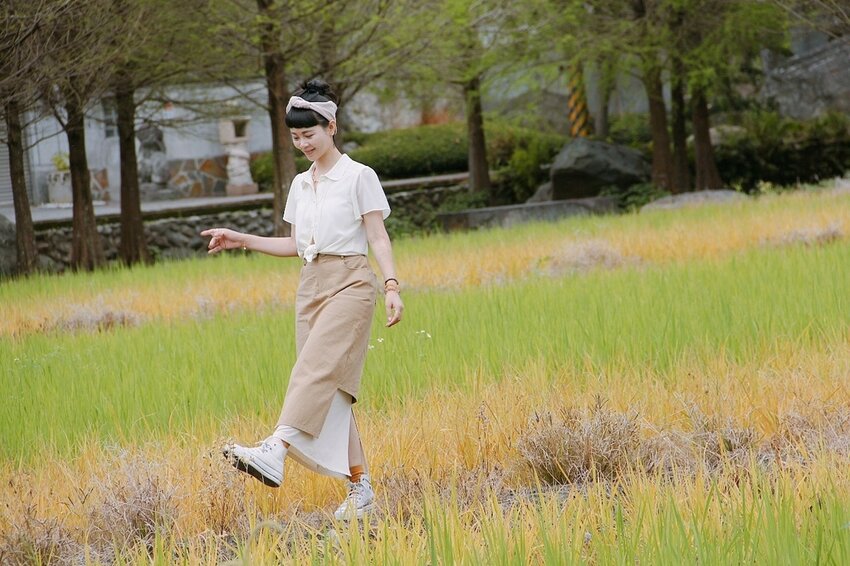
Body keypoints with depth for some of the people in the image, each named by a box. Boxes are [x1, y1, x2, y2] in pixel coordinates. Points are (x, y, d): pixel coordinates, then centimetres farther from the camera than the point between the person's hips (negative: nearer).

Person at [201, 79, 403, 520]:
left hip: (350, 283, -7)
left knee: (316, 369, -24)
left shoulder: (359, 177, -2)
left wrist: (392, 285, -18)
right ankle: (359, 486, 4)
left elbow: (378, 237, -6)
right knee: (330, 386, 1)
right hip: (311, 286, 7)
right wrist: (242, 241, 14)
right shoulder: (300, 185, 17)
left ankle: (275, 453, -43)